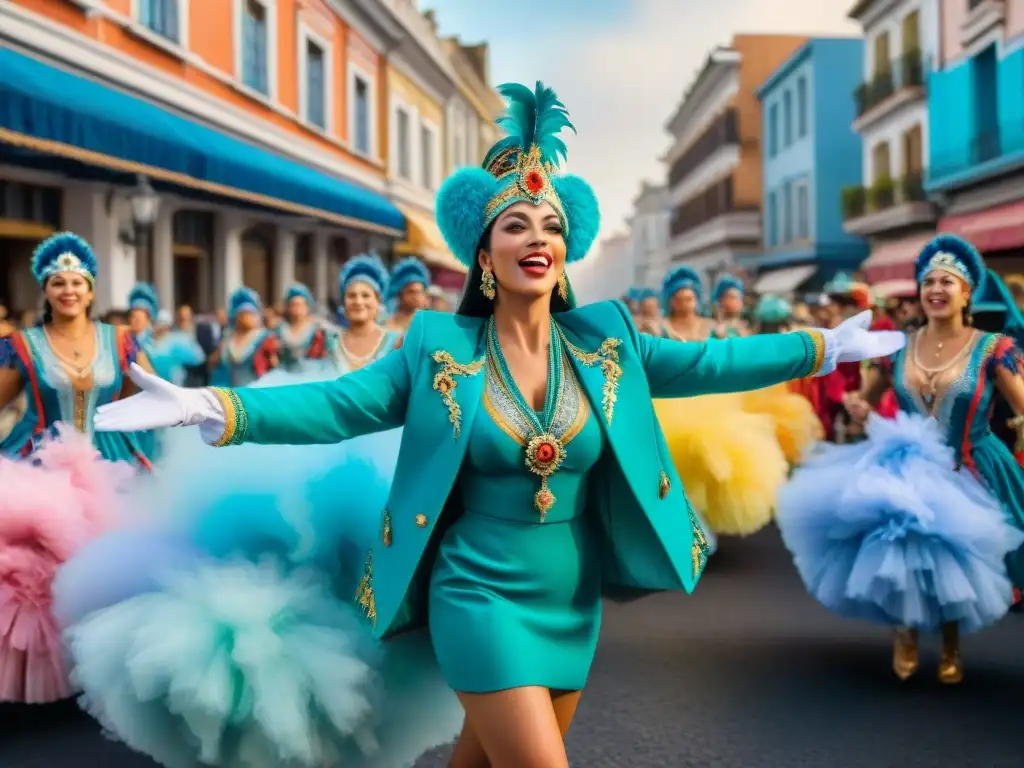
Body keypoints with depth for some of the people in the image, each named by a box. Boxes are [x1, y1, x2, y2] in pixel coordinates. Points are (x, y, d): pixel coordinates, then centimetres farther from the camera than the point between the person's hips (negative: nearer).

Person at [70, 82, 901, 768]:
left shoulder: (603, 338, 1)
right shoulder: (438, 346, -7)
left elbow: (704, 363, 4)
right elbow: (338, 405, -9)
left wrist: (823, 348, 4)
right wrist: (210, 408, -20)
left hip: (575, 604, 4)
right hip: (481, 599, -4)